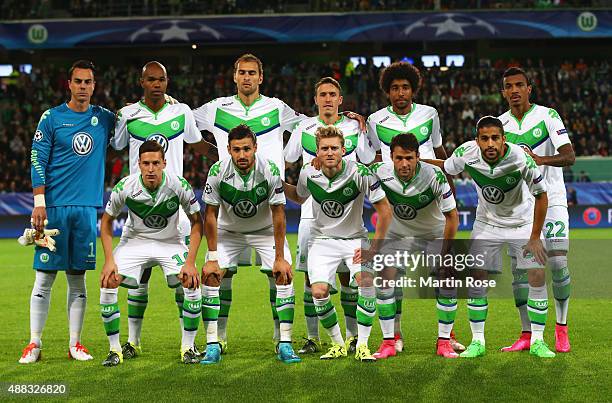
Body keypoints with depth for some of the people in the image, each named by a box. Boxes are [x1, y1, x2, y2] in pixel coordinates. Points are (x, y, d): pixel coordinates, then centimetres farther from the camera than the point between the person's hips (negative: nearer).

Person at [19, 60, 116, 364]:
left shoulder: (104, 118, 11)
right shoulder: (52, 118, 2)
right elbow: (37, 162, -1)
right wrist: (39, 204, -11)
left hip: (87, 207, 3)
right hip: (54, 207, -3)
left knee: (78, 278, 7)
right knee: (44, 276, -2)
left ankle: (75, 344, 12)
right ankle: (34, 344, 3)